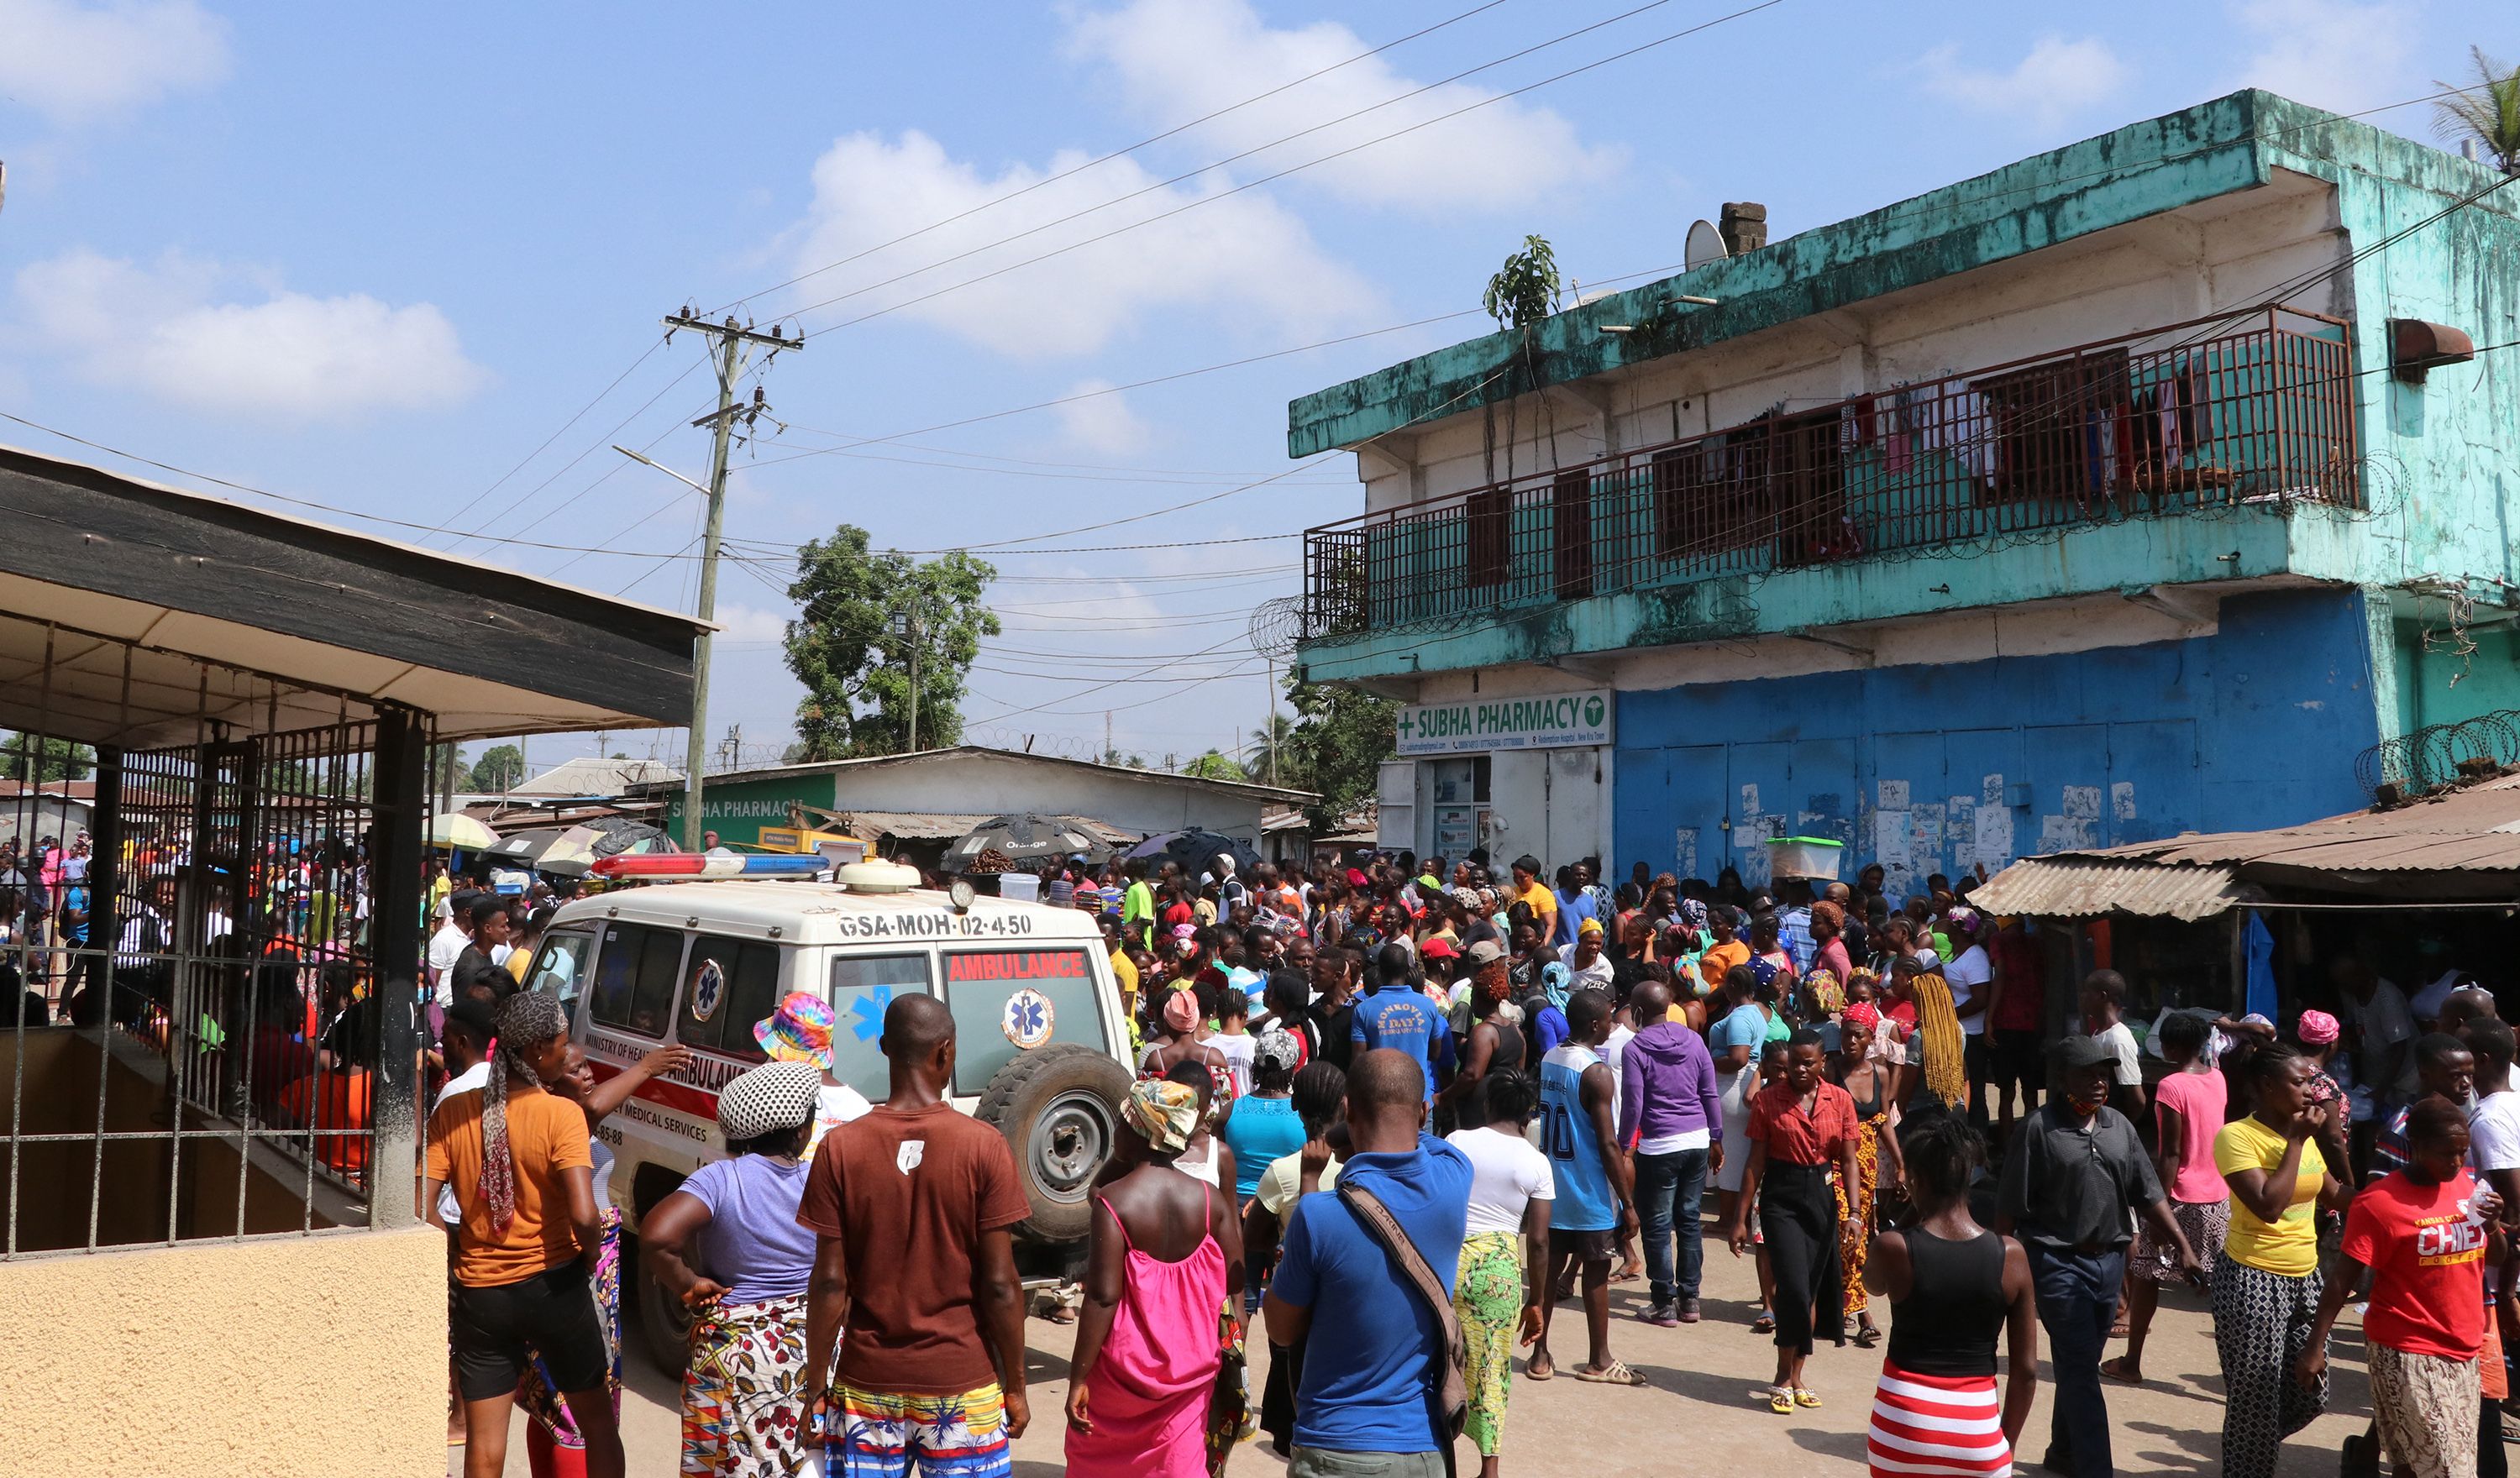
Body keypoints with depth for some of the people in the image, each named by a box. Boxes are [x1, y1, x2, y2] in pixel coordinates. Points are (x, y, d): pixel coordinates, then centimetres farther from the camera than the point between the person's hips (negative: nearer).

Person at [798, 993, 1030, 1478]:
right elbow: (999, 1283, -9)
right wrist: (1015, 1386, 2)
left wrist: (817, 1383, 6)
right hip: (963, 1385, -1)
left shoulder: (840, 1147, -6)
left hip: (867, 1385, 1)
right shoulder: (983, 1146, -10)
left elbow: (830, 1282, -5)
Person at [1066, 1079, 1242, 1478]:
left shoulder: (1112, 1200, -16)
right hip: (1190, 1366, 3)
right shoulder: (1209, 1198, -5)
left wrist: (1078, 1377, -15)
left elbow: (1103, 1296, -20)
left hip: (1125, 1365, -3)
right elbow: (1235, 1281, 0)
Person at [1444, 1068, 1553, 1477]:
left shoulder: (1457, 1141, -2)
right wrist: (1536, 1301, 9)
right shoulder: (1537, 1163, -1)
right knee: (1491, 1368, 11)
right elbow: (1537, 1242, 0)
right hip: (1500, 1269, 0)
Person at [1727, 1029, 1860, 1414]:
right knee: (1794, 1288, -13)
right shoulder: (1768, 1099, -4)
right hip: (1781, 1198, -3)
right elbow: (1756, 1162, -2)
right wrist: (1740, 1218, -2)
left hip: (1822, 1198, 3)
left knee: (1810, 1291, 8)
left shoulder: (1840, 1101, 2)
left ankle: (1793, 1377, 22)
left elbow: (1848, 1161, 3)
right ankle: (1785, 1378, 3)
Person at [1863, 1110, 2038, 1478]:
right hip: (1976, 1427, 1)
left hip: (1904, 1422, -1)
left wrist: (1912, 1209, 11)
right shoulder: (2011, 1255, -6)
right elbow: (2026, 1370, -1)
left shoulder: (1893, 1248, -11)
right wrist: (2007, 1444, 11)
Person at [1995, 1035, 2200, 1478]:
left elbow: (2148, 1195, 9)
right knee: (2081, 1371, -7)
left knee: (2080, 1366, 17)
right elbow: (2009, 1206, -9)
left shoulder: (2119, 1126, 7)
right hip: (2059, 1262, -6)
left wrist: (2183, 1249, 3)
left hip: (2109, 1260, 6)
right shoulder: (2040, 1127, -11)